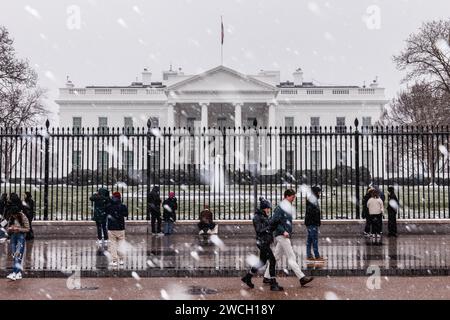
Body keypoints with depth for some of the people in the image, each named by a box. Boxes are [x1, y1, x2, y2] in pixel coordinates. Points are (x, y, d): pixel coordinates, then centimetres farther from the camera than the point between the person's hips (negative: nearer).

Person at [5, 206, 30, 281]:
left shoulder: (23, 218, -7)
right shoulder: (11, 219, 8)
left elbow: (27, 229, -6)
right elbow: (8, 230, 14)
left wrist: (18, 229, -19)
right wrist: (10, 229, -10)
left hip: (21, 236, -6)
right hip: (13, 236, 6)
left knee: (18, 255, -15)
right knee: (14, 255, 3)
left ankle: (14, 273, -21)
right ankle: (19, 273, 9)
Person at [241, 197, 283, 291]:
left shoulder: (264, 216, 15)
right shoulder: (257, 217, -12)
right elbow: (259, 230, -19)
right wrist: (269, 228, -20)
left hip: (266, 242, 10)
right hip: (262, 242, -10)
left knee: (262, 262, 17)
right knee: (272, 261, -10)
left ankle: (247, 277, 30)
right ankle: (273, 284, -5)